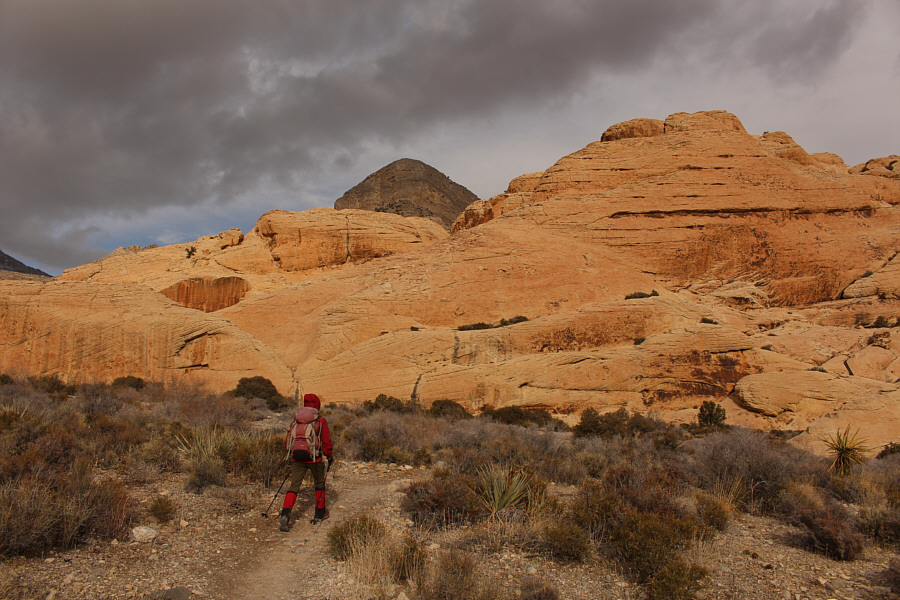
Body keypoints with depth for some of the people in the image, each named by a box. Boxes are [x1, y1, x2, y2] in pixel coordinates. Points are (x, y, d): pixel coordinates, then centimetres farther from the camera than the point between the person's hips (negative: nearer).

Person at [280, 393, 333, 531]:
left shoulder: (295, 421, 8)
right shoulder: (321, 421, -3)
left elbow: (287, 443, 12)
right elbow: (327, 443, -3)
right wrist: (328, 457, 10)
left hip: (297, 458, 2)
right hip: (315, 458, -2)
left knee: (294, 486, 1)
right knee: (319, 484, 18)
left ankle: (285, 514, -18)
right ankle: (319, 513, 28)